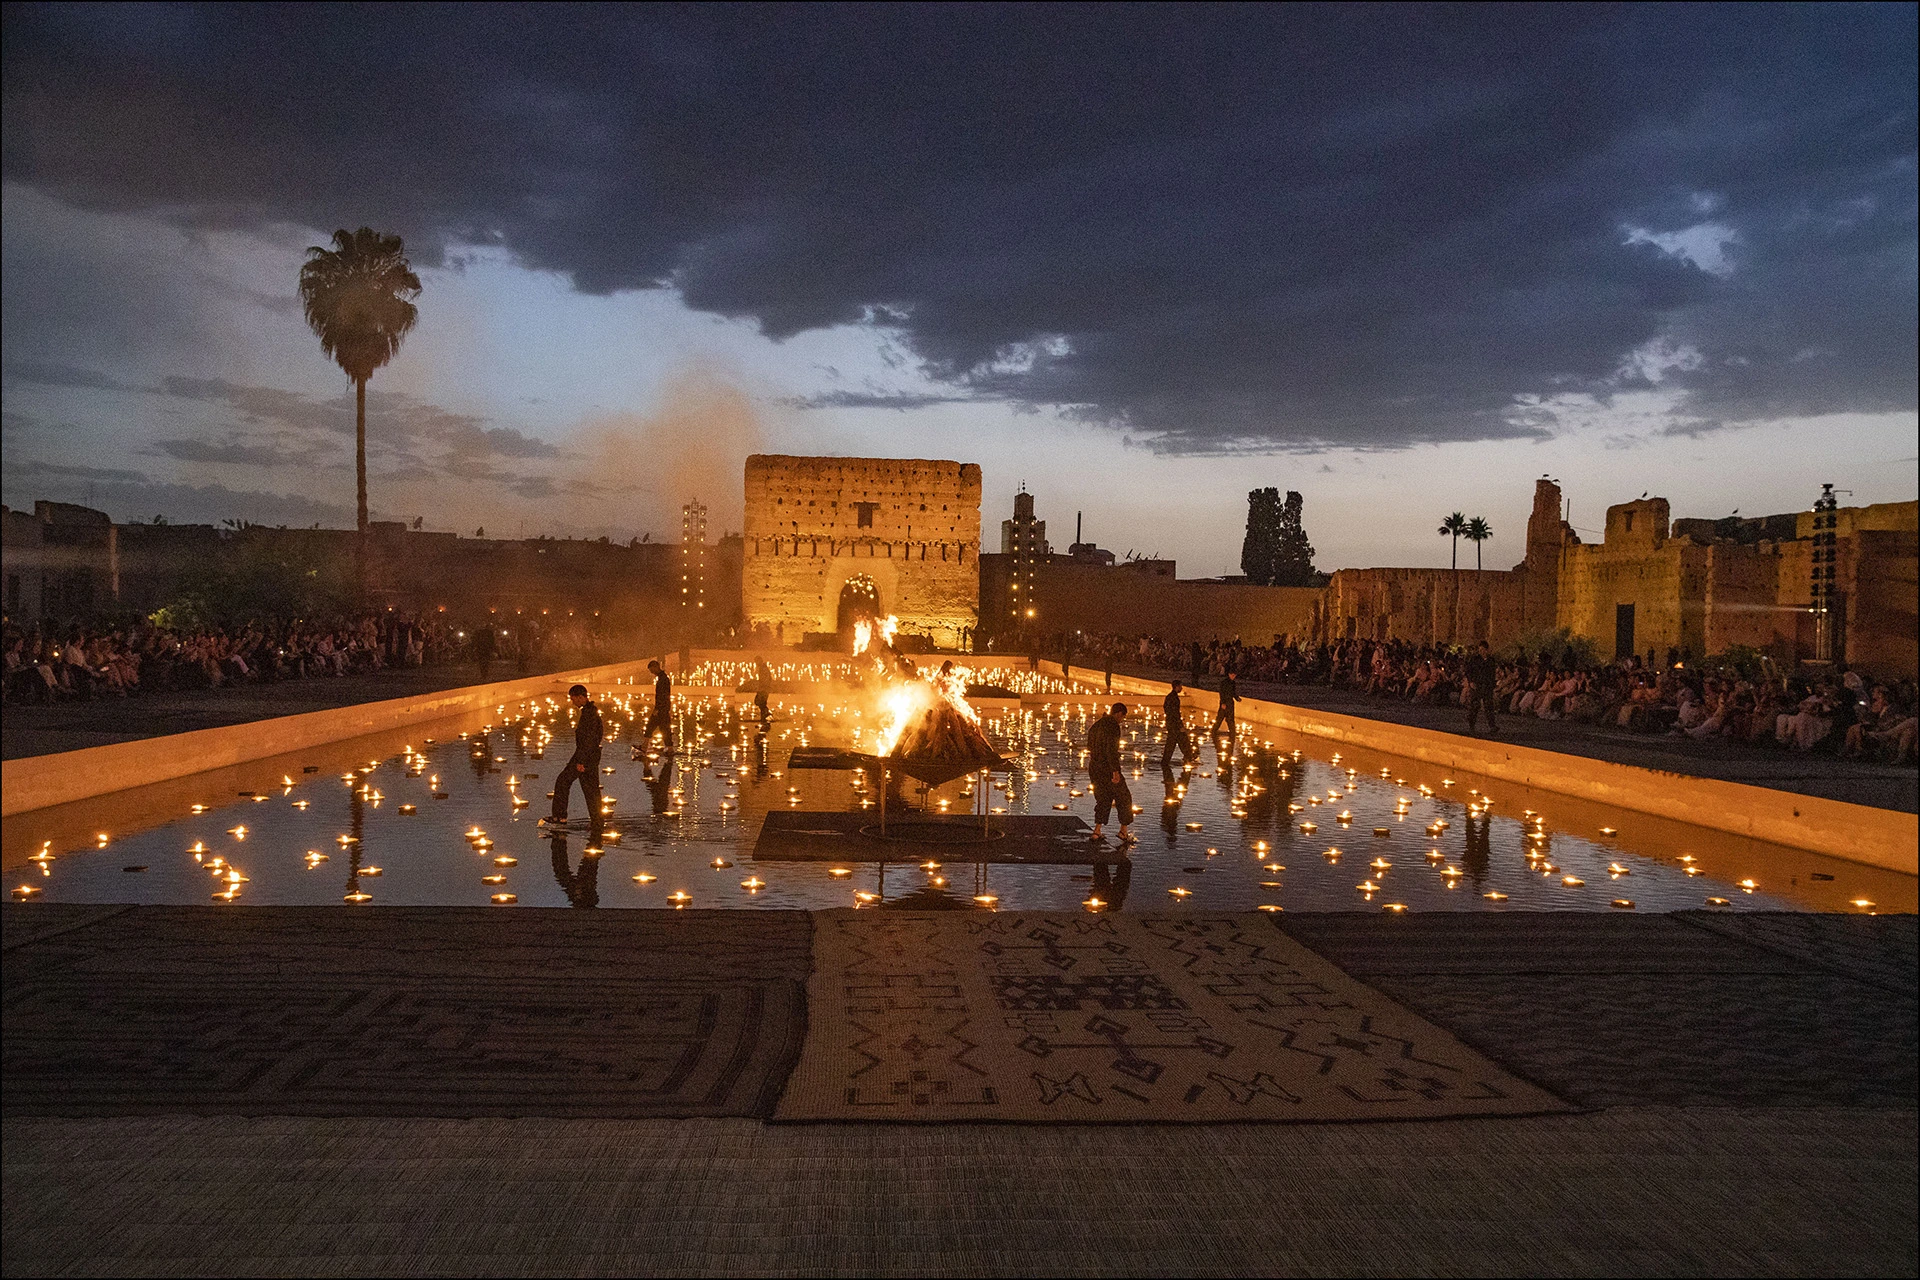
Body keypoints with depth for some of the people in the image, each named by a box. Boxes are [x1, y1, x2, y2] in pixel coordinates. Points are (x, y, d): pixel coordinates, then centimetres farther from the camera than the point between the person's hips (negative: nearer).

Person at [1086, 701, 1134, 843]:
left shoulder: (1095, 725, 12)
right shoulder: (1113, 726, -14)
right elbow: (1111, 749, -22)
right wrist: (1115, 770, -22)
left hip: (1093, 768, 8)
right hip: (1107, 768, -8)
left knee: (1103, 799, 17)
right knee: (1124, 798, 8)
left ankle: (1097, 830, 11)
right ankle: (1124, 830, 10)